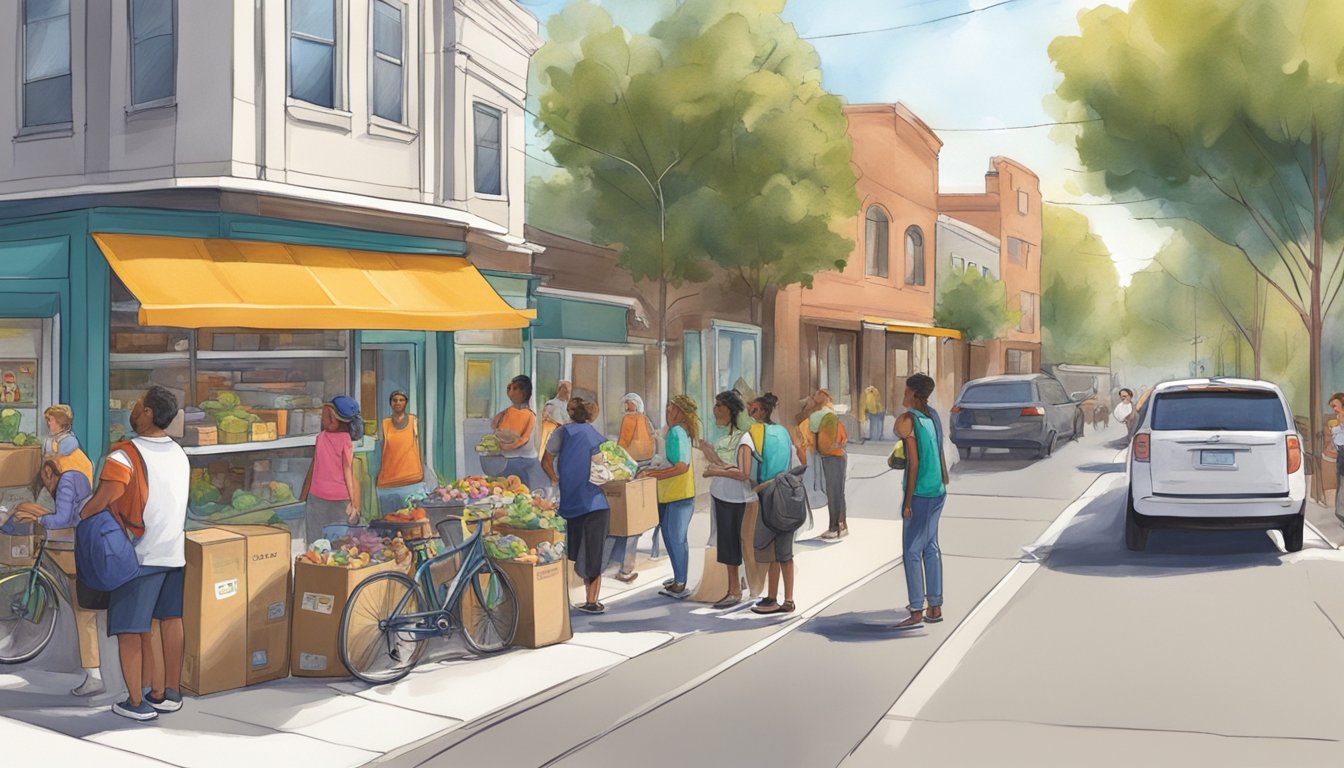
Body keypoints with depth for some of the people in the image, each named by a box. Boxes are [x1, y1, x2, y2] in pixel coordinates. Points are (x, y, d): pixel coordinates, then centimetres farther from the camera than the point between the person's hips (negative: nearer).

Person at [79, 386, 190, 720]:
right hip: (174, 551, 6)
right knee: (171, 620, 16)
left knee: (130, 629, 4)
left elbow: (100, 502, -26)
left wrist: (78, 517, -8)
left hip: (139, 555, -6)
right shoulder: (180, 454, 6)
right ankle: (170, 693, 23)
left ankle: (136, 703, 9)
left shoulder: (125, 456, -17)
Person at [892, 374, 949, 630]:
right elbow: (941, 455, 13)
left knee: (912, 552, -3)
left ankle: (917, 612, -3)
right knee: (931, 548, 13)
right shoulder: (933, 416, 9)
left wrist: (908, 501, -13)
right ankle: (935, 608, 17)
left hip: (919, 493, -8)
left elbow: (914, 462, -16)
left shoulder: (906, 420, -13)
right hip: (938, 491, 8)